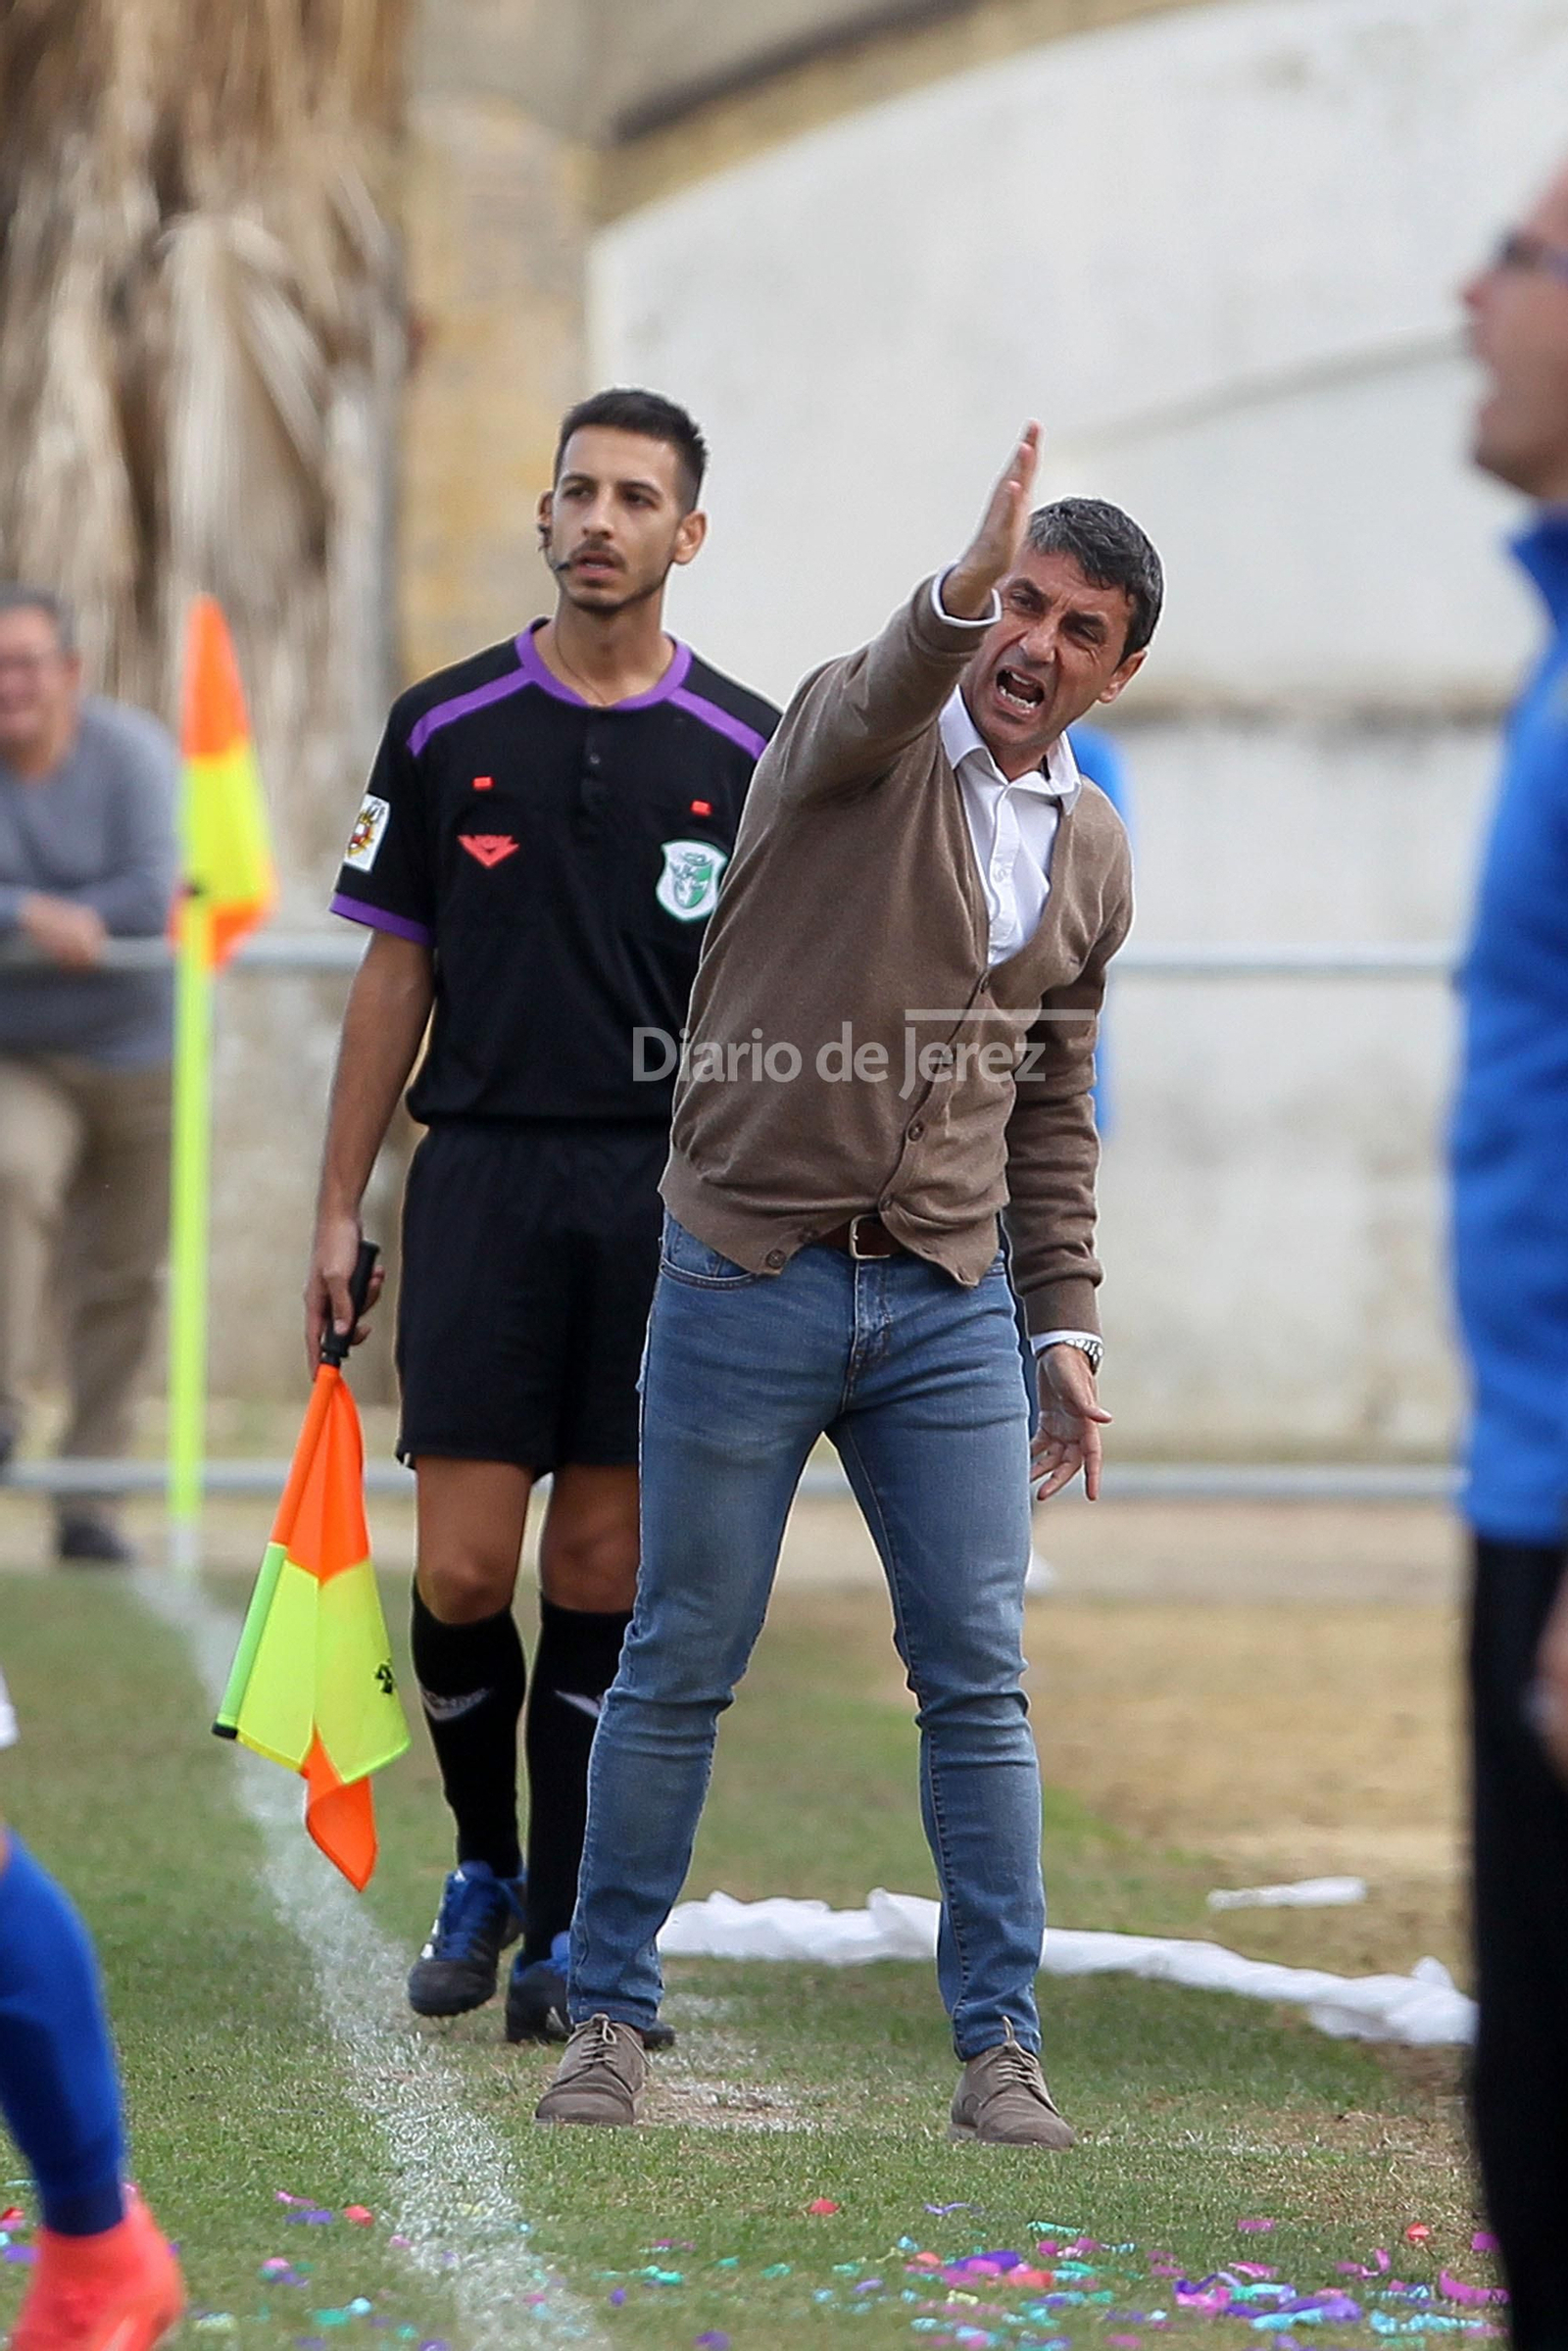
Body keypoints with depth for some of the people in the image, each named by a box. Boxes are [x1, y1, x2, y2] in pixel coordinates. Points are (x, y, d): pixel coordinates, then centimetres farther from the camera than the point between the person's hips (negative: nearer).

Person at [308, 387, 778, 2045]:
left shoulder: (752, 755, 4)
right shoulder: (446, 730, 6)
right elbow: (395, 978, 9)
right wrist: (339, 1210, 6)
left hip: (674, 1193, 0)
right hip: (485, 1176, 0)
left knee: (603, 1572, 1)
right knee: (461, 1570, -5)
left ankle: (566, 1930, 9)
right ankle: (486, 1867, 19)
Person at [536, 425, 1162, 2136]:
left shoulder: (1094, 855, 11)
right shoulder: (858, 741, -5)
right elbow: (878, 699, -31)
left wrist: (1064, 1326, 12)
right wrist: (962, 591, -52)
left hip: (952, 1306, 4)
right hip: (747, 1286, -4)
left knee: (978, 1677, 0)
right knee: (681, 1662, 3)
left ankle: (1000, 2042, 7)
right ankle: (609, 2014, 15)